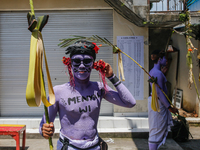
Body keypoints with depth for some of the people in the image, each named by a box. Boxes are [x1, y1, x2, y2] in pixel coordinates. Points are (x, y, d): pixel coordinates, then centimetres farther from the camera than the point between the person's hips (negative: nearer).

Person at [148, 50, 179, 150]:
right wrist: (169, 107, -20)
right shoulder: (158, 73, -19)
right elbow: (159, 93, -22)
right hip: (158, 103, -10)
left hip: (154, 101, 10)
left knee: (155, 130, 18)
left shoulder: (152, 71, 11)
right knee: (157, 130, -2)